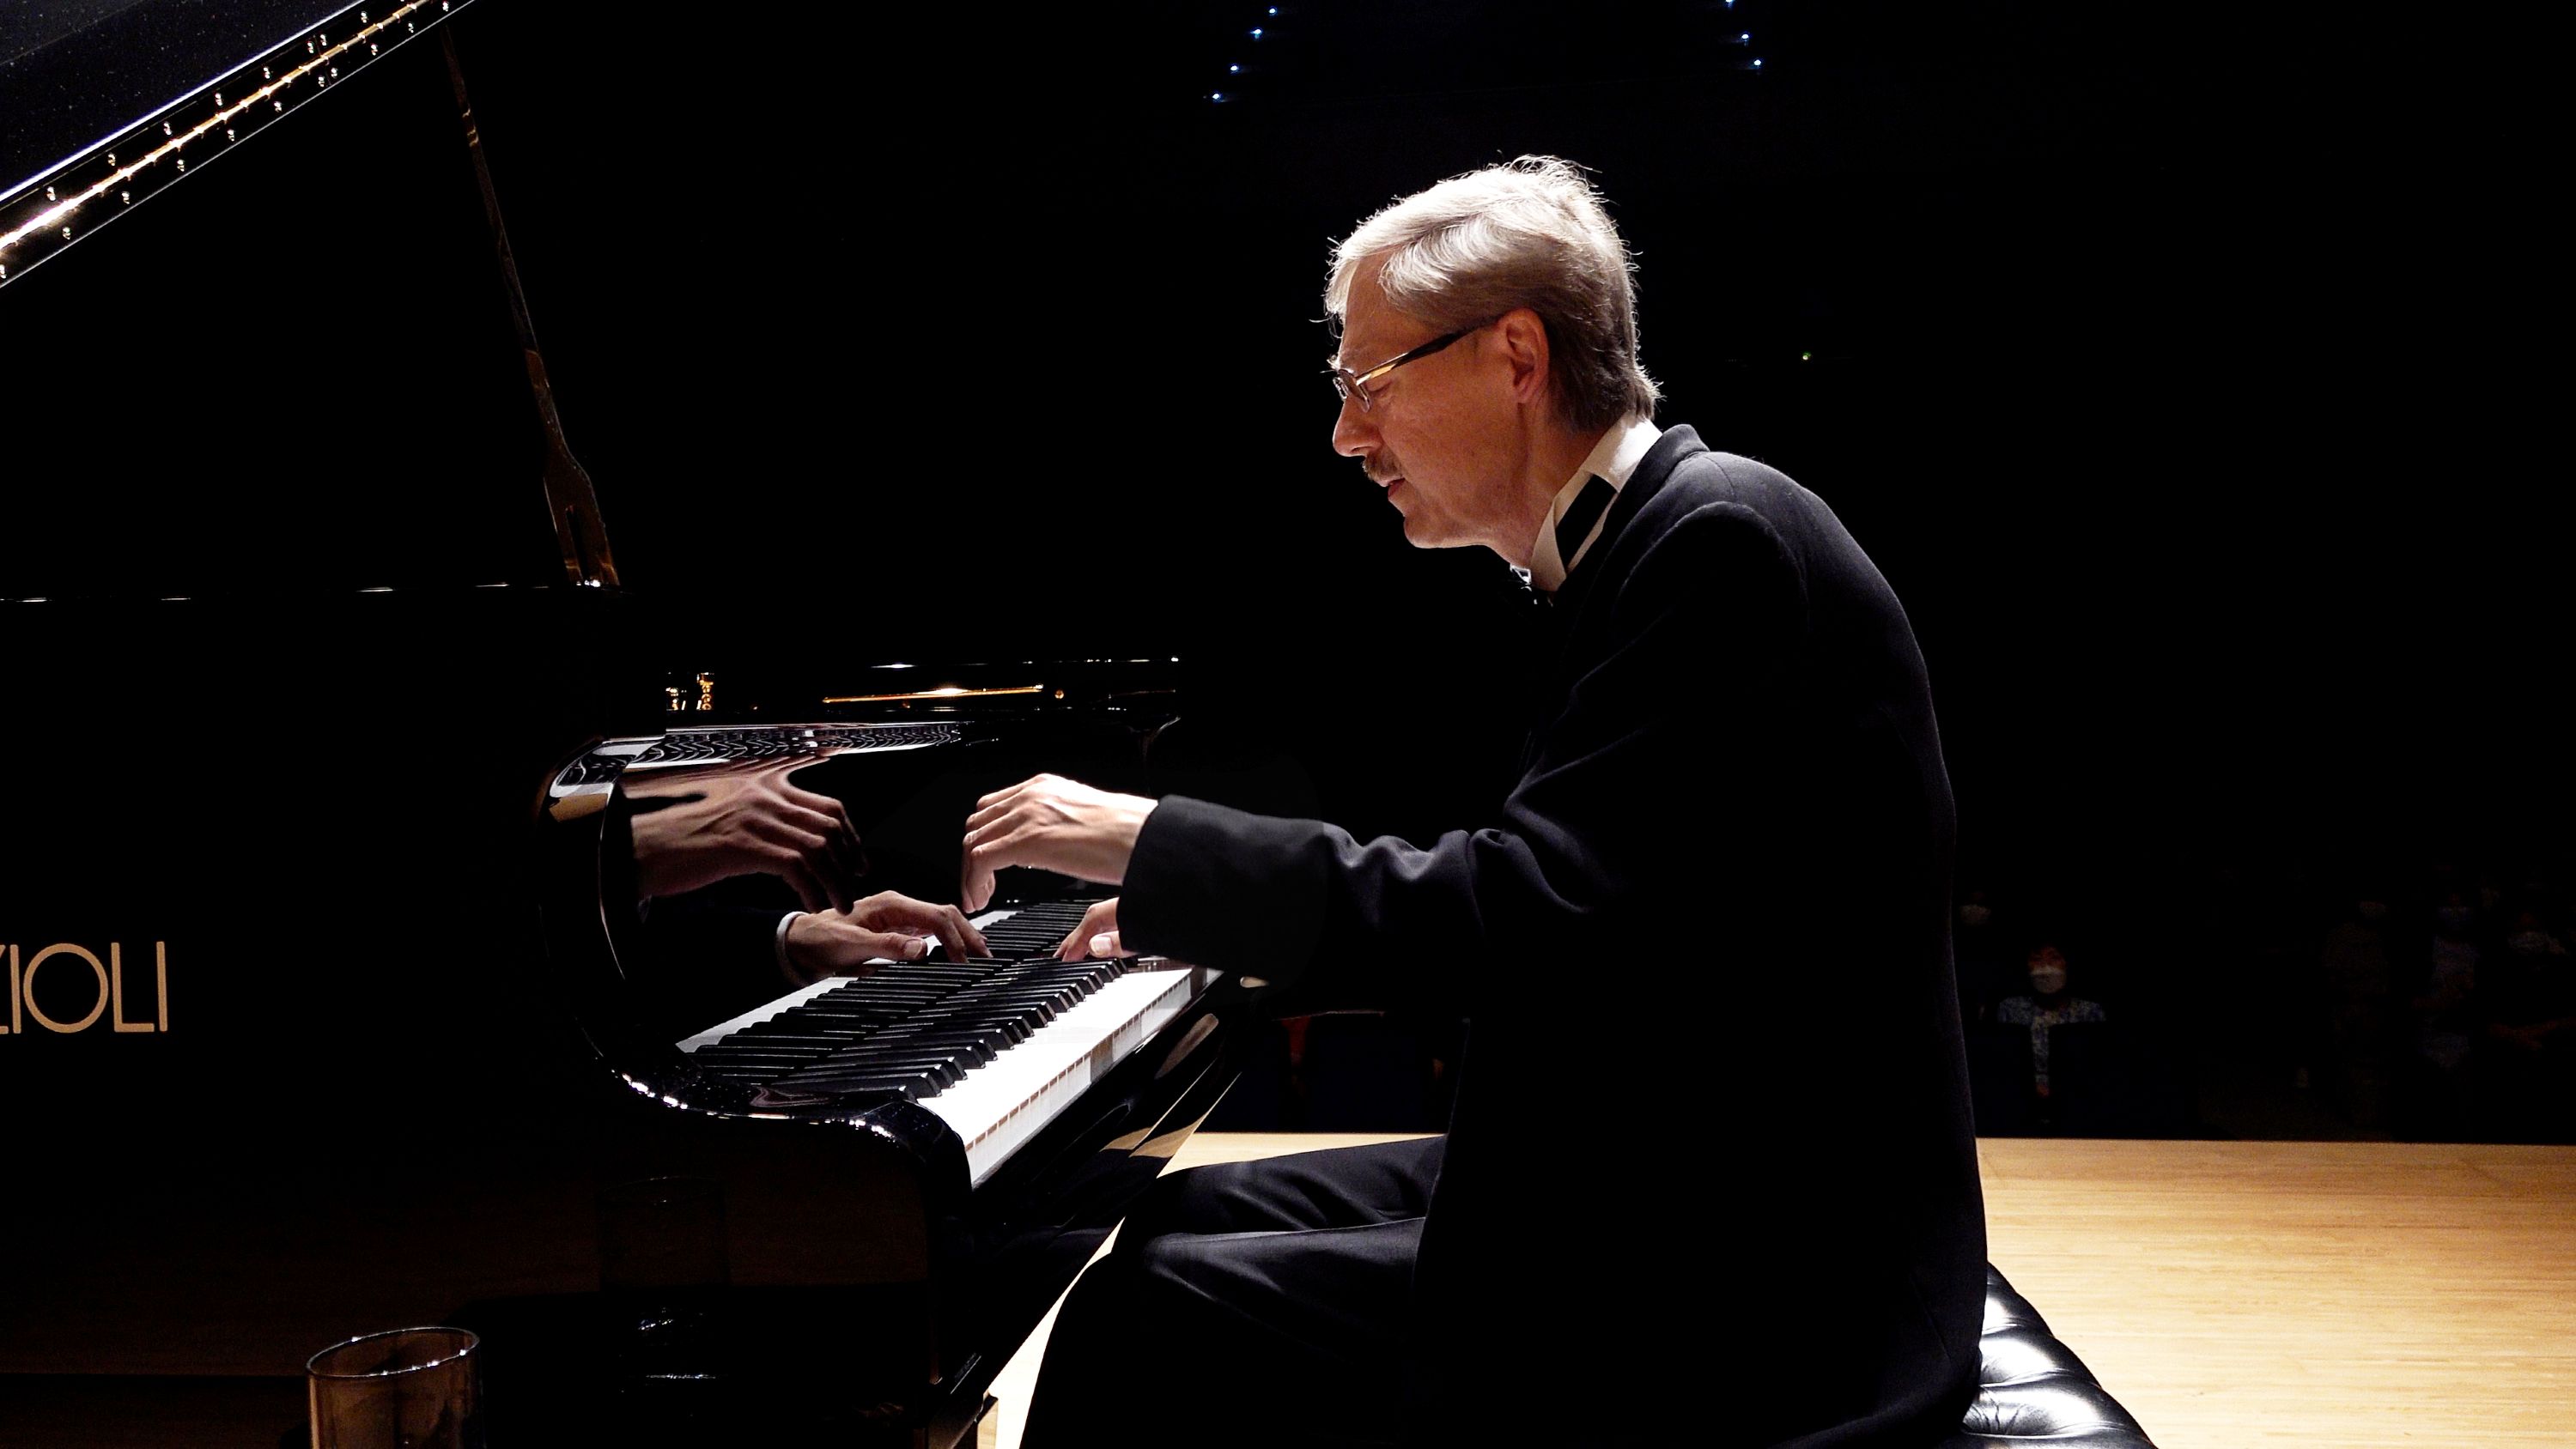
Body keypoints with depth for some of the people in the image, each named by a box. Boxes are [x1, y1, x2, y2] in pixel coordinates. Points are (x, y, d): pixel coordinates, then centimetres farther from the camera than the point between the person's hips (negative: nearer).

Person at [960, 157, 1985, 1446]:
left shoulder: (1720, 538, -17)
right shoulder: (1632, 543, 13)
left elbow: (1532, 915, -25)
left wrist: (1148, 840, -17)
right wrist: (1206, 906, 12)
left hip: (1749, 1294, -10)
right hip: (1648, 1186, 10)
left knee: (1155, 1323, -16)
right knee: (1187, 1223, 10)